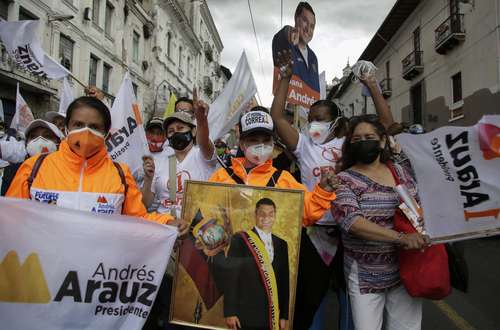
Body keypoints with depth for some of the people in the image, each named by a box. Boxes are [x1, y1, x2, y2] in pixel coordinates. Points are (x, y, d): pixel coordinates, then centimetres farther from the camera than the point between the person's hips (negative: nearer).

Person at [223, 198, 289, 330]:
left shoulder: (281, 244, 9)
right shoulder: (240, 239, -4)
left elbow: (284, 281, 11)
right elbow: (231, 277, -7)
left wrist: (284, 315, 9)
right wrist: (230, 312, -10)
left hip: (272, 317, 4)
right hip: (245, 314, -4)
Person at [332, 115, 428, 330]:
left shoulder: (399, 172, 5)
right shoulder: (343, 181, -9)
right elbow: (352, 221, -23)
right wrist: (401, 237, -30)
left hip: (404, 268, 4)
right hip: (365, 275, -3)